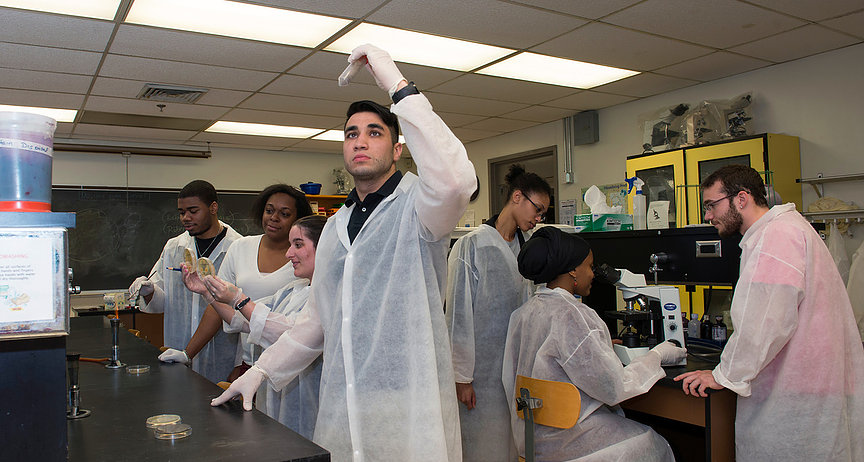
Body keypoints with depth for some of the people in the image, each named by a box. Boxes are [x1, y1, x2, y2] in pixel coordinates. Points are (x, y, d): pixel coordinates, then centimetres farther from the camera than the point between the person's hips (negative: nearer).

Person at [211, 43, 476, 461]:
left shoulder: (415, 204, -6)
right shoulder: (335, 226, 16)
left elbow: (454, 178, -31)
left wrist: (399, 86, -24)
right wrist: (262, 370, 16)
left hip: (409, 411, -5)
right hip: (342, 408, 6)